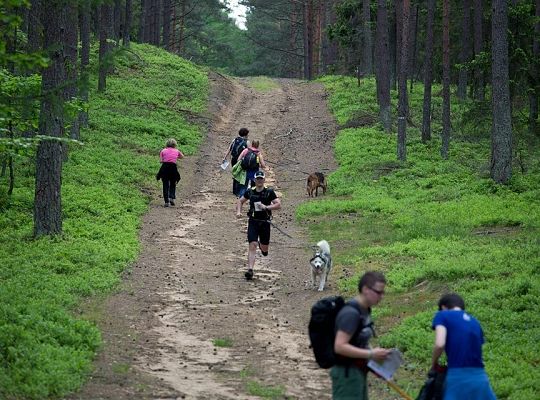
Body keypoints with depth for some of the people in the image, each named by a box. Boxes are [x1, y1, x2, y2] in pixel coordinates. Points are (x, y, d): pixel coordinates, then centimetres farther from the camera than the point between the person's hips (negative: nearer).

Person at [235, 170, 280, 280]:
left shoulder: (269, 192, -3)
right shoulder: (250, 192, 4)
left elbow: (278, 205, -8)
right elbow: (240, 201, 19)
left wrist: (266, 207, -20)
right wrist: (238, 211, 2)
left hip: (265, 222, 0)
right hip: (253, 221, 0)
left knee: (264, 248, 12)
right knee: (252, 245, -15)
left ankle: (262, 245, 52)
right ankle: (250, 270, -19)